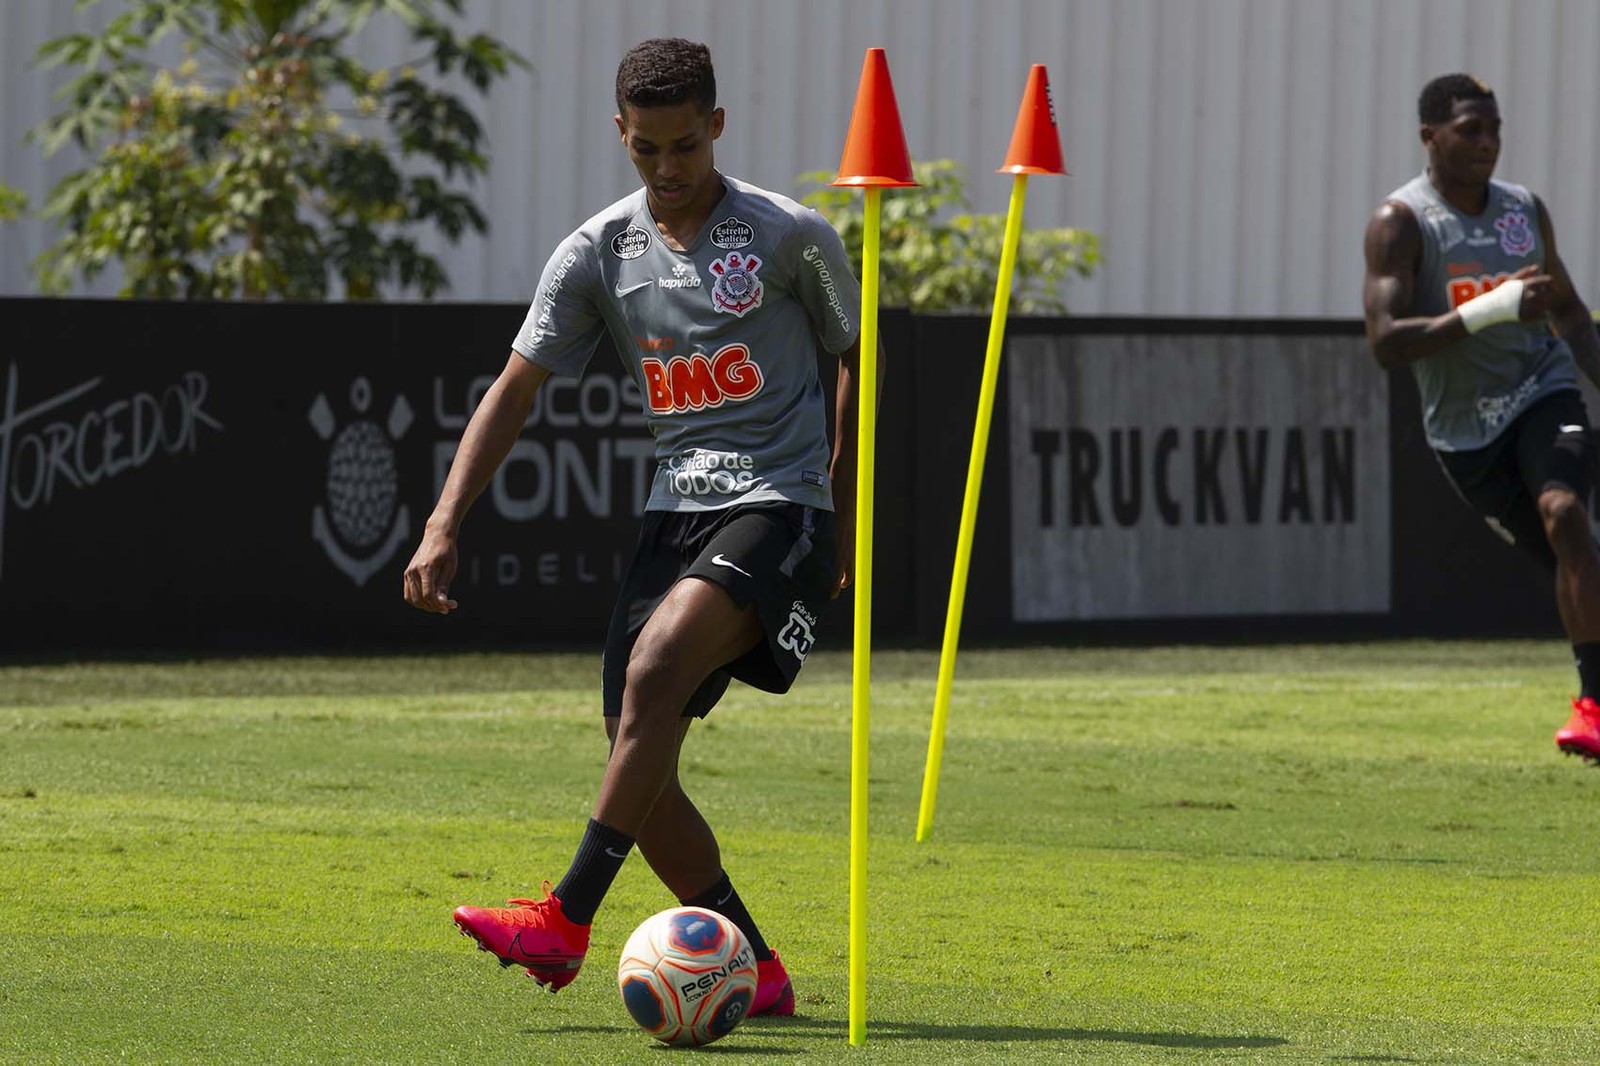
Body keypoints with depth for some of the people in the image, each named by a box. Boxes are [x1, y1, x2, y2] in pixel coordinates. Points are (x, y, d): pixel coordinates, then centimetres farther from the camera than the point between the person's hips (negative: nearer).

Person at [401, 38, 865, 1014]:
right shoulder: (599, 253, 6)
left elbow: (859, 359, 10)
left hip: (780, 506, -6)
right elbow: (516, 390, 6)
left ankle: (567, 921, -32)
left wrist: (846, 513, 8)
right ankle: (756, 970, 10)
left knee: (656, 666, -29)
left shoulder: (792, 237, -4)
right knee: (638, 764, -4)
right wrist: (445, 525, -4)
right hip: (676, 513, 6)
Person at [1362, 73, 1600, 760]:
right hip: (1463, 425, -2)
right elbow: (1385, 343, -20)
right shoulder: (1400, 223, -9)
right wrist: (1488, 311, -28)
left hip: (1542, 390, 2)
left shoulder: (1527, 212, 6)